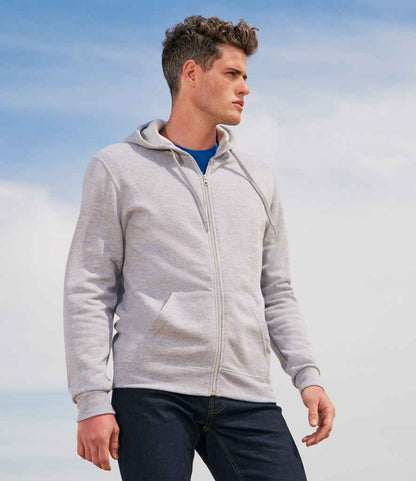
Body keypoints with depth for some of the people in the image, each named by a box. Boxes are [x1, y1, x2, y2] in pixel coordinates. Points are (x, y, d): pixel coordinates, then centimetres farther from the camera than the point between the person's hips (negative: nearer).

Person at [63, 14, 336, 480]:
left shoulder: (258, 178, 20)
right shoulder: (117, 168, 8)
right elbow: (88, 291, 3)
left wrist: (307, 375, 6)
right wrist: (91, 399, -7)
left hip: (247, 397, 4)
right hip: (152, 391, -3)